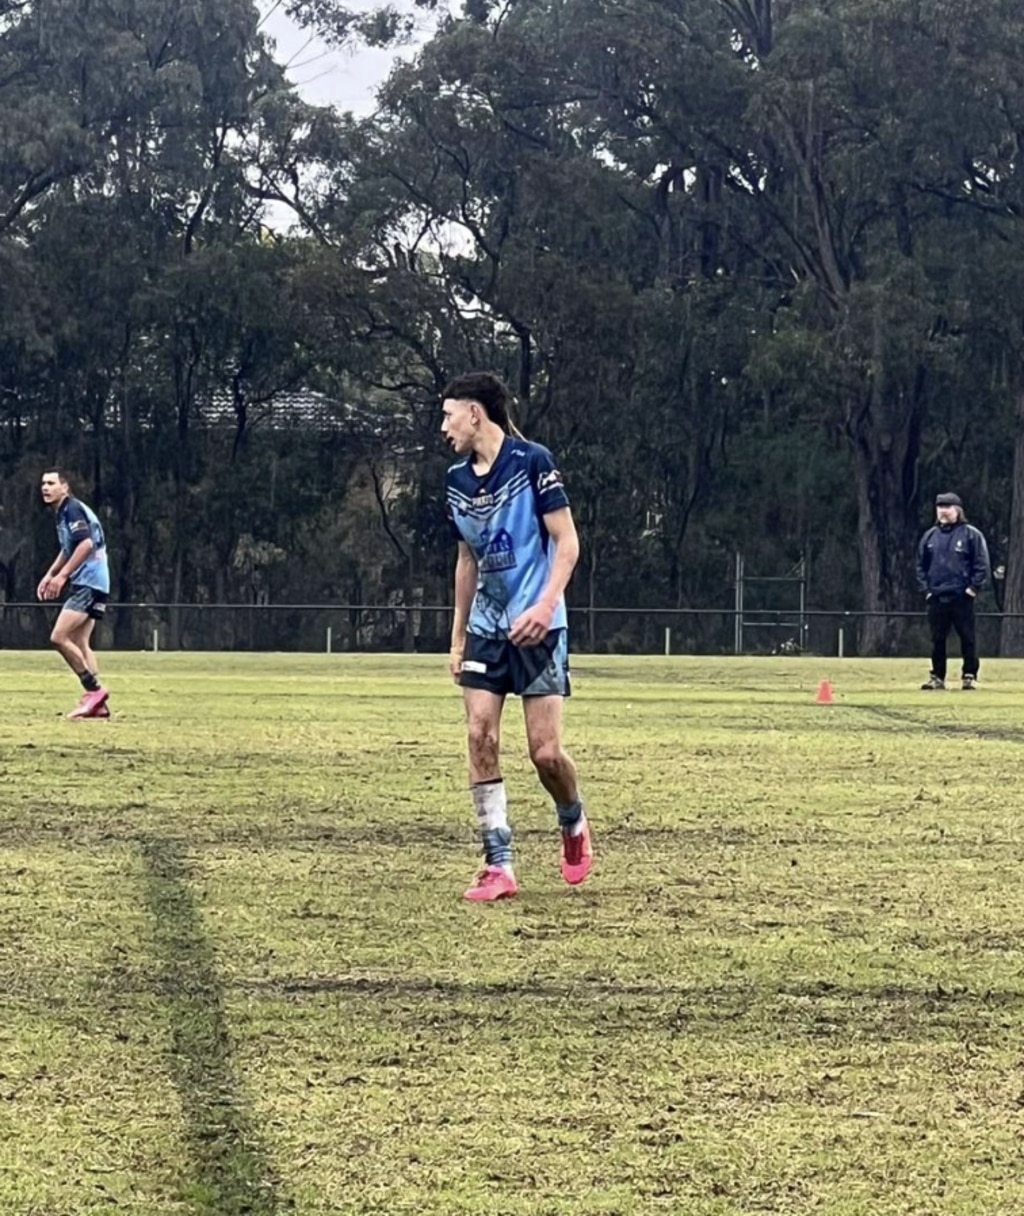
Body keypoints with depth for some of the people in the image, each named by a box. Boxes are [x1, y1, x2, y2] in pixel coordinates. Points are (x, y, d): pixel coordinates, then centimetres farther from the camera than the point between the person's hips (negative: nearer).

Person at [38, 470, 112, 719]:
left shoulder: (72, 509, -13)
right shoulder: (62, 513, 17)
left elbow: (86, 544, -25)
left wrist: (62, 575, -24)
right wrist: (50, 574, 24)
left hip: (89, 583, -10)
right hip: (85, 585, 10)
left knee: (59, 637, -14)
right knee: (79, 643, 9)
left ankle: (94, 689, -8)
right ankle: (97, 704, 7)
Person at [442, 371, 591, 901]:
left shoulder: (532, 462, -10)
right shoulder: (457, 480, 10)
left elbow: (567, 541, -10)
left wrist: (546, 606, -23)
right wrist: (458, 637, 18)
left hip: (537, 628, -6)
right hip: (485, 629, 6)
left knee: (545, 750, -7)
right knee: (480, 738, -7)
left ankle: (574, 825, 25)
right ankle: (499, 866, -3)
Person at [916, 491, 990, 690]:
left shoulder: (971, 535, -2)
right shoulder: (930, 536, 12)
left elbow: (982, 564, -4)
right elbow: (921, 565, 16)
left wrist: (974, 587, -10)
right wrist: (925, 588, 6)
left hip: (962, 597, -4)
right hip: (936, 597, 4)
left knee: (967, 637, -1)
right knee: (937, 639, 7)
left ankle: (969, 676, 5)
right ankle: (937, 677, 13)